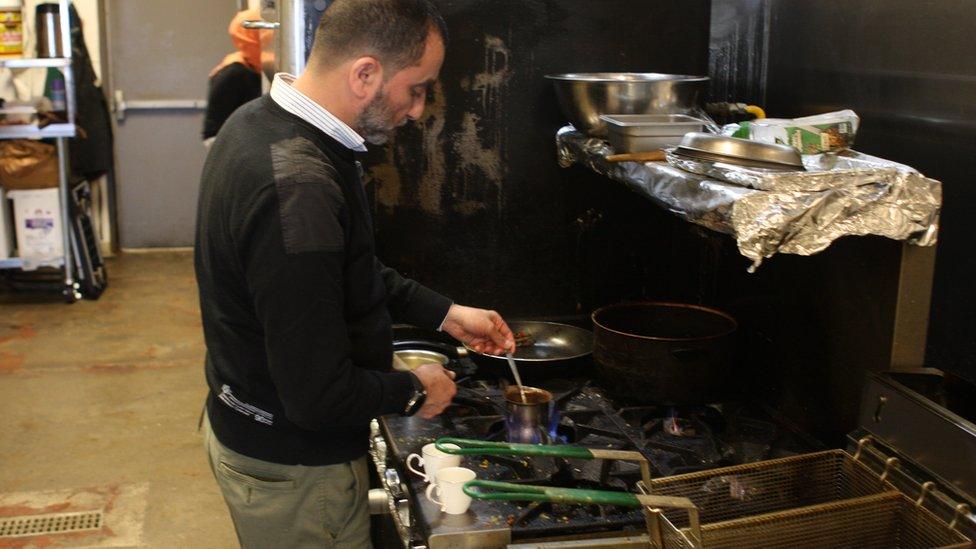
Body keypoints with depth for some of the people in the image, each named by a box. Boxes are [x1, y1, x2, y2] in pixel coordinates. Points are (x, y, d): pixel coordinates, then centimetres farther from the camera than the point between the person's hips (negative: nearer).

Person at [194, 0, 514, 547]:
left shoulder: (261, 122, -2)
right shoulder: (298, 190, -35)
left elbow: (351, 272, 11)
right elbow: (319, 396, -31)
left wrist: (445, 313, 9)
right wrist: (414, 391, -13)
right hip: (291, 466, -9)